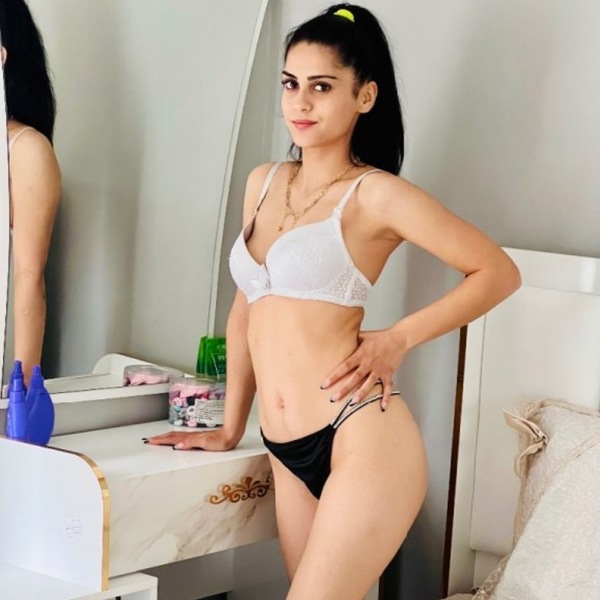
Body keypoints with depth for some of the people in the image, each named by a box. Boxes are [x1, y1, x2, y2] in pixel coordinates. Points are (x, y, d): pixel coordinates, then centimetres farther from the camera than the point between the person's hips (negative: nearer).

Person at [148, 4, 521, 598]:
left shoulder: (376, 195, -5)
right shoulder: (263, 183, 13)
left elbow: (499, 272, -1)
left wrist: (398, 338, -6)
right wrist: (229, 428, 23)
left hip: (362, 441, -6)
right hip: (291, 455, 6)